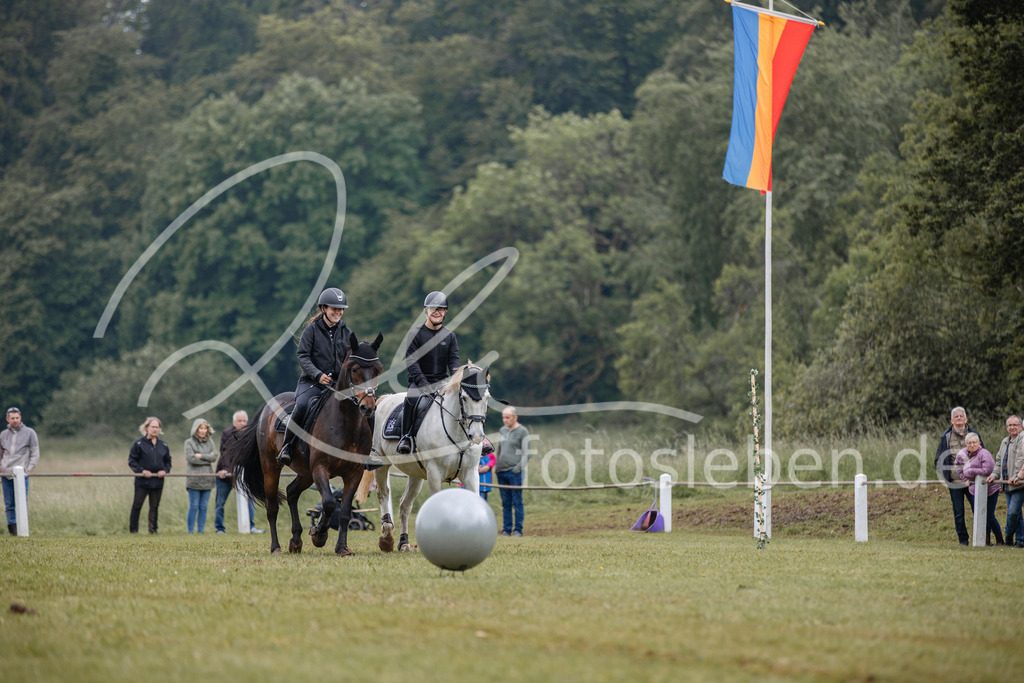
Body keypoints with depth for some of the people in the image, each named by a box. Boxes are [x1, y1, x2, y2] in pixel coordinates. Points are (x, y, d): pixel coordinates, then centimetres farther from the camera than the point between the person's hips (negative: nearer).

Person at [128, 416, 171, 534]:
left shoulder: (163, 446, 12)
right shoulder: (139, 444, -2)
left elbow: (168, 461, 19)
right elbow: (132, 460, -3)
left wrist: (165, 470, -1)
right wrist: (141, 471, -15)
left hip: (158, 481, 4)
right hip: (142, 481, -4)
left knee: (155, 506, 9)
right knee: (137, 506, -4)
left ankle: (153, 529, 17)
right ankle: (133, 529, 0)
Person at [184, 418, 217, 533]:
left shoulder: (210, 442, 12)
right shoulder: (189, 442, 0)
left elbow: (214, 457, 1)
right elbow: (191, 458, -12)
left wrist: (201, 456, -11)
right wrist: (207, 458, -6)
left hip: (207, 479, 4)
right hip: (194, 479, -4)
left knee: (203, 507, 6)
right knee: (194, 507, -3)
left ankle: (201, 530, 10)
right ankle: (190, 531, 2)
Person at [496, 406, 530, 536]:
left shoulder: (522, 432, 0)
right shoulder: (502, 431, 18)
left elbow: (526, 453, -5)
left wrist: (519, 467, -14)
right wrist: (496, 466, 16)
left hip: (514, 472, -6)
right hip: (501, 471, 6)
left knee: (517, 502, -5)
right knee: (505, 503, 6)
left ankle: (518, 529, -3)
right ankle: (506, 529, 8)